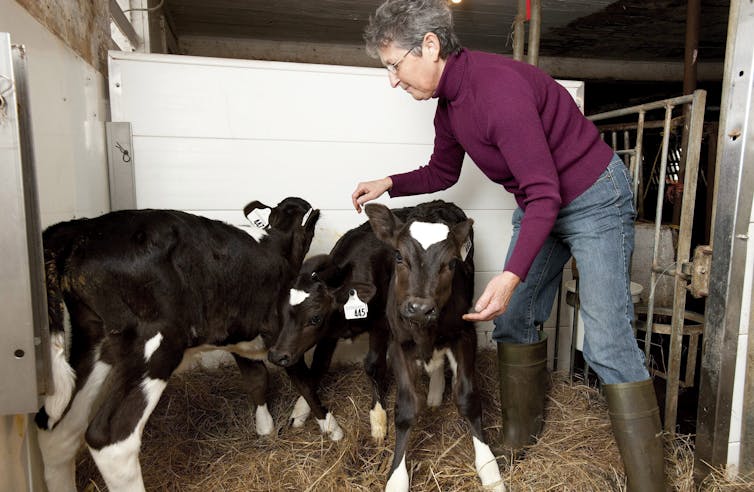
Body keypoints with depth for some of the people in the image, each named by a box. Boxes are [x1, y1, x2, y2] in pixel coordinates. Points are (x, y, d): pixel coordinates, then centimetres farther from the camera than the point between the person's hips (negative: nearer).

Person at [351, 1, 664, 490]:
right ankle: (519, 435, 28)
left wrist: (513, 274, -38)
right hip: (540, 206, 9)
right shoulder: (448, 103, 0)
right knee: (513, 319, 10)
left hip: (594, 200, -8)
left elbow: (544, 194, -30)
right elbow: (441, 173, 15)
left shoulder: (497, 86, -29)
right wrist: (389, 184, 1)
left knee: (608, 344, -11)